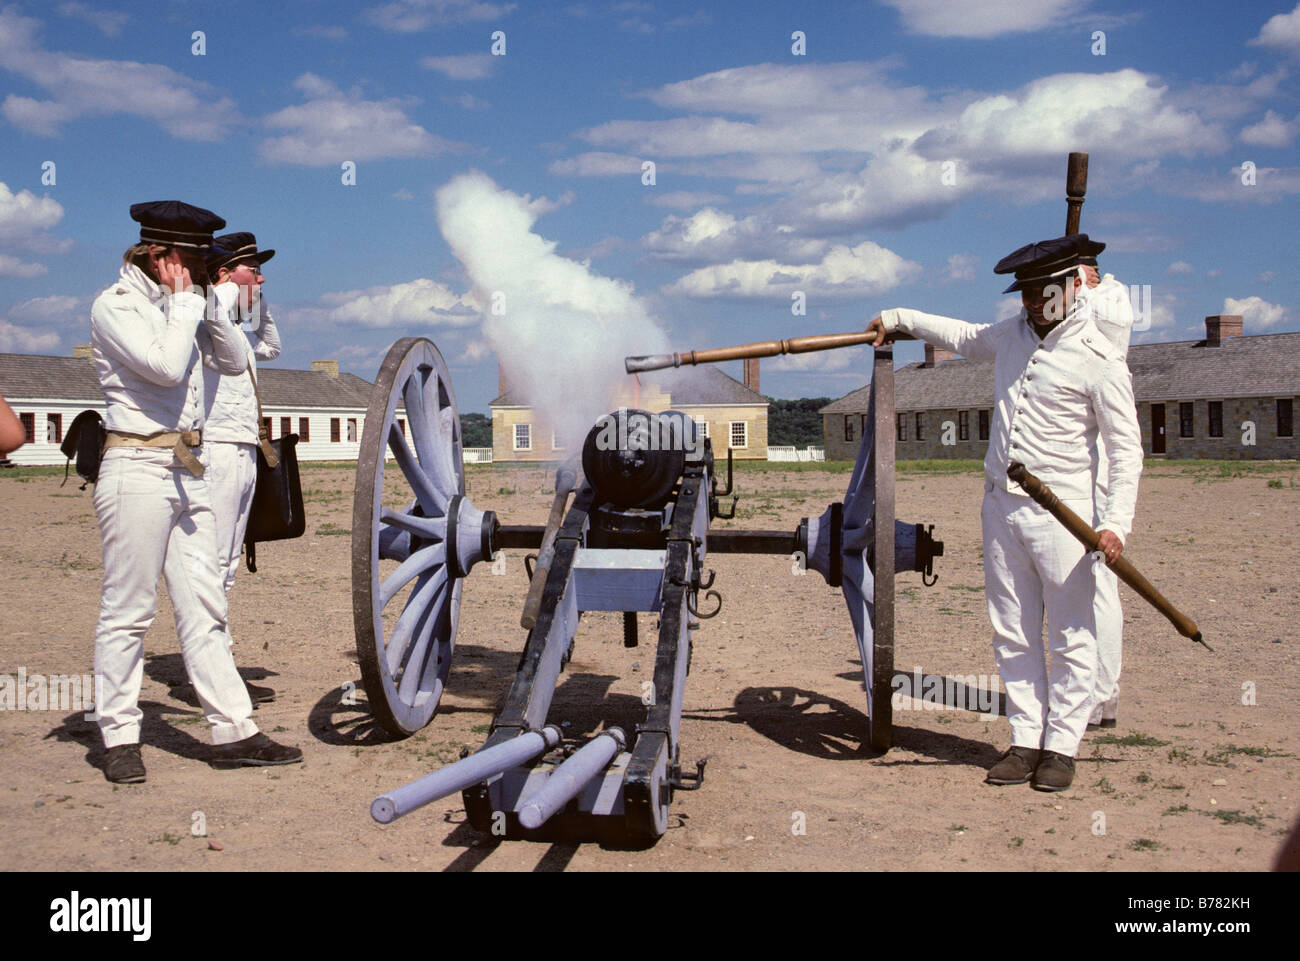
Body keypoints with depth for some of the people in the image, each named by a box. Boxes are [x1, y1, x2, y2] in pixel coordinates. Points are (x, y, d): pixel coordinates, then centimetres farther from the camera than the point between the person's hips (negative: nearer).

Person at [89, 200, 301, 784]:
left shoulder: (178, 306, 16)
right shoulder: (115, 305, -6)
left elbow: (234, 360, 14)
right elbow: (167, 366, -19)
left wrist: (209, 300, 4)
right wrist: (185, 298, -8)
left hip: (188, 472, 8)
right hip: (137, 470, -7)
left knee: (205, 609, 6)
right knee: (127, 612, 0)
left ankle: (233, 733, 8)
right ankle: (119, 739, 11)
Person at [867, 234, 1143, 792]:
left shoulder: (1098, 359, -8)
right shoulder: (1013, 335, 11)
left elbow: (1126, 446, -9)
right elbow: (964, 335, 33)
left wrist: (1116, 522, -19)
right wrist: (899, 318, 37)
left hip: (1060, 514, -6)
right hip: (1000, 505, 6)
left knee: (1071, 637, 1)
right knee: (1013, 635, 8)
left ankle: (1061, 746, 11)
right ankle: (1025, 741, 16)